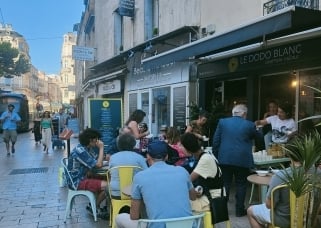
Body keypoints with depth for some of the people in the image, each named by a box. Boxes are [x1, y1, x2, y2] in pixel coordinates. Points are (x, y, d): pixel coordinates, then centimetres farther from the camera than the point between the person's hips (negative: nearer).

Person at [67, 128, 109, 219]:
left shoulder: (83, 148, 7)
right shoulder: (80, 151, -24)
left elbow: (94, 164, 10)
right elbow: (98, 165, -24)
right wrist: (101, 148, -17)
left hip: (81, 178, 10)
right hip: (78, 182, -10)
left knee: (104, 180, 9)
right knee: (107, 186, -17)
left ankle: (94, 205, 14)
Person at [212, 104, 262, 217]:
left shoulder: (222, 122, 1)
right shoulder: (249, 125, -2)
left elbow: (215, 141, 1)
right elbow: (258, 136, 16)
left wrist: (216, 155, 10)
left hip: (225, 159, 2)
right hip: (242, 160, -1)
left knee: (225, 183, 11)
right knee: (241, 184, 10)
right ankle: (239, 210, 16)